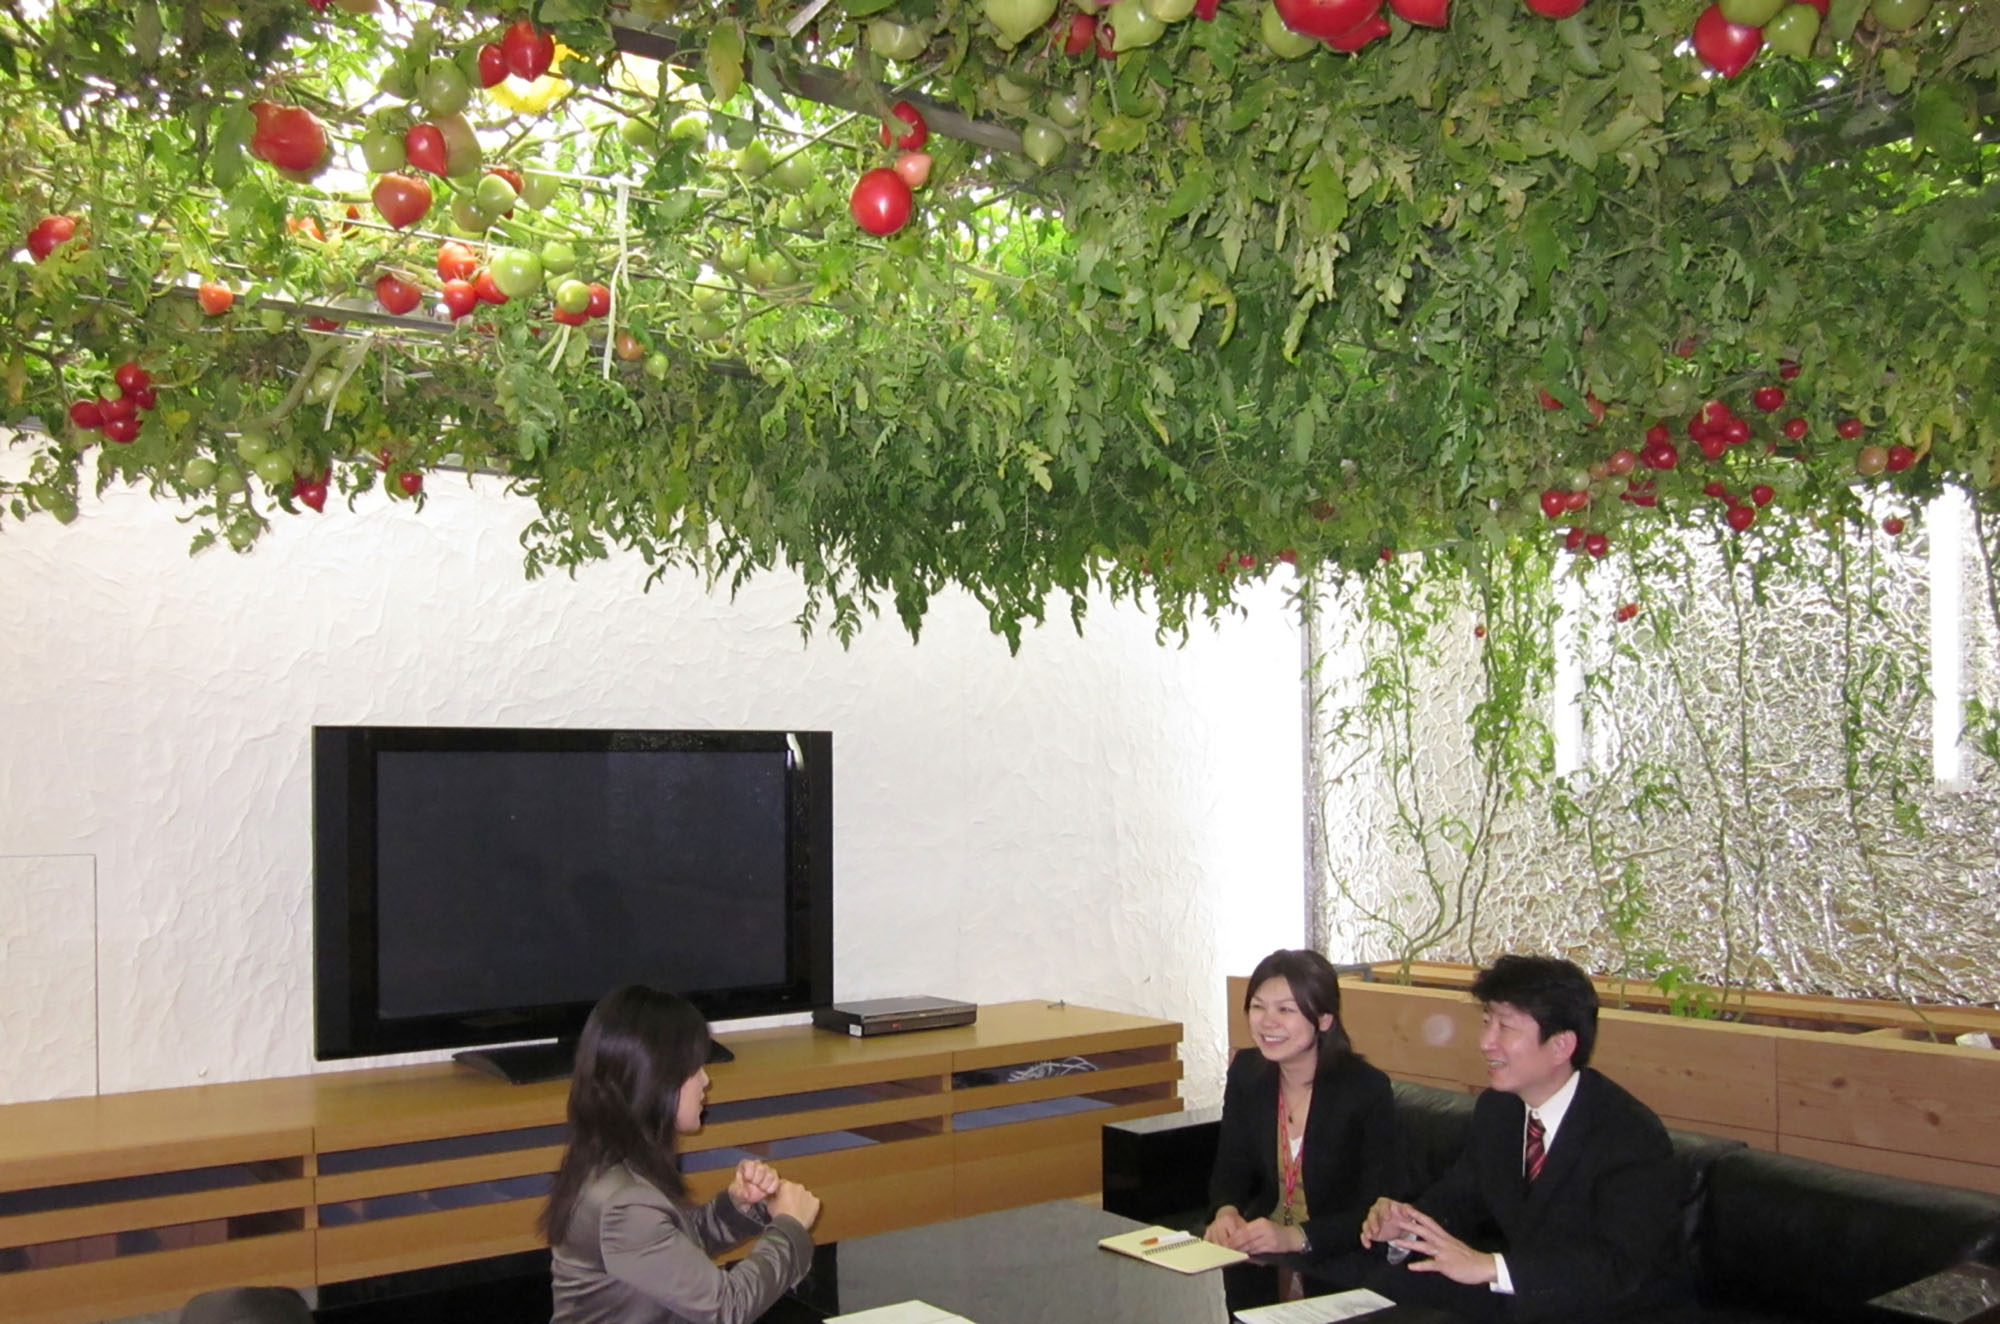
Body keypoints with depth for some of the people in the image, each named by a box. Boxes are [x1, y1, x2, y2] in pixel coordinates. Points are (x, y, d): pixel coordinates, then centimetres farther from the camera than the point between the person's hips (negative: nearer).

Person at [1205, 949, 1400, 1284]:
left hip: (1337, 1260, -4)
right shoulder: (1246, 1072, -1)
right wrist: (1226, 1212, -18)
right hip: (1260, 1249, 4)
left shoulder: (1367, 1089, -16)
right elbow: (1230, 1168, 6)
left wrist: (1295, 1237, -30)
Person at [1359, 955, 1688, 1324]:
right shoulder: (1496, 1109, 2)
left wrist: (1488, 1266, -39)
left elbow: (1620, 1265, -30)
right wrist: (1409, 1222, -15)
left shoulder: (1632, 1137, -22)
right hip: (1520, 1292, 6)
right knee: (1392, 1287, -13)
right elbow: (1459, 1197, 10)